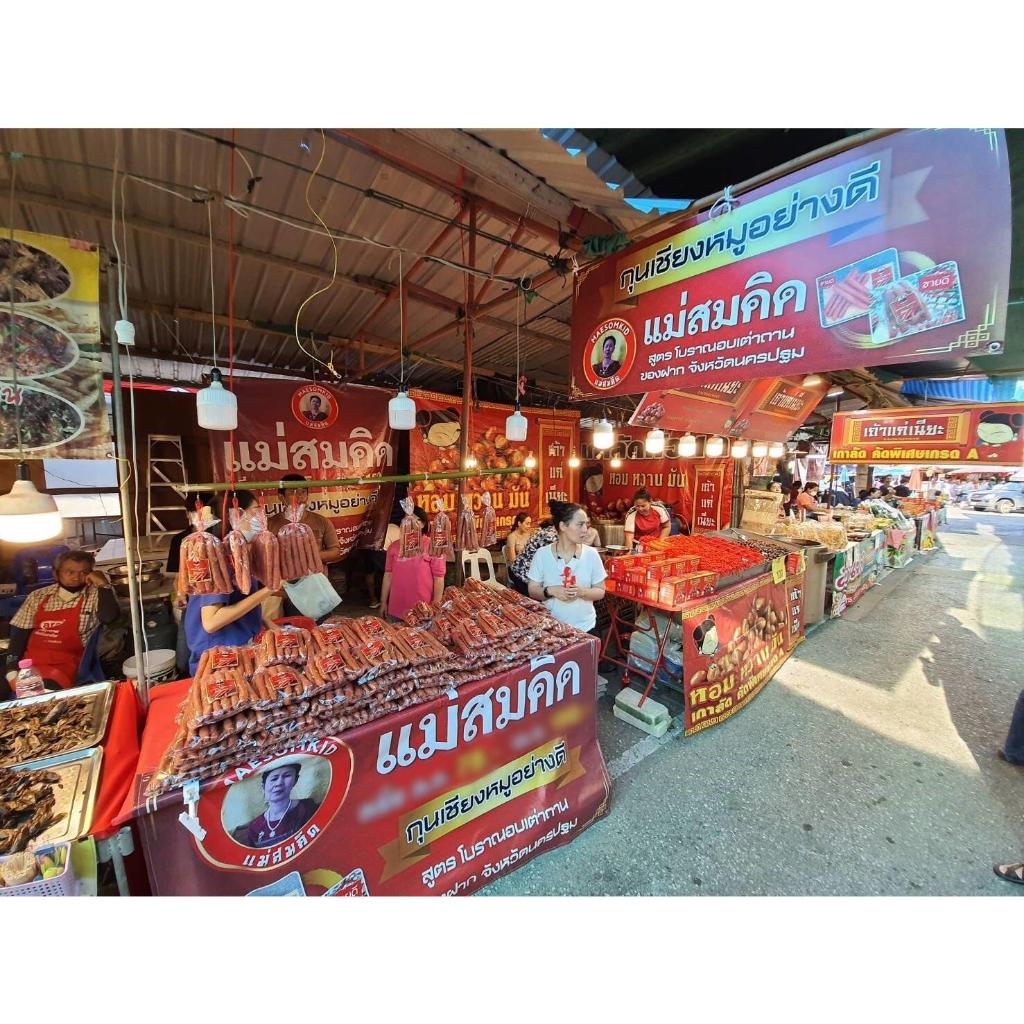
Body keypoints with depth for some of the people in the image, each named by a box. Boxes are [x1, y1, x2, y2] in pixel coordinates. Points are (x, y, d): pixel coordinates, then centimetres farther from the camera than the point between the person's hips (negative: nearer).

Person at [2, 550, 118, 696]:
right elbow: (19, 633, 11)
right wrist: (12, 668, -1)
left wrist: (103, 584, -18)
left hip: (65, 666, -4)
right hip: (28, 662, 4)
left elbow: (110, 617, -18)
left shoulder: (96, 595, 0)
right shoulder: (38, 596, 10)